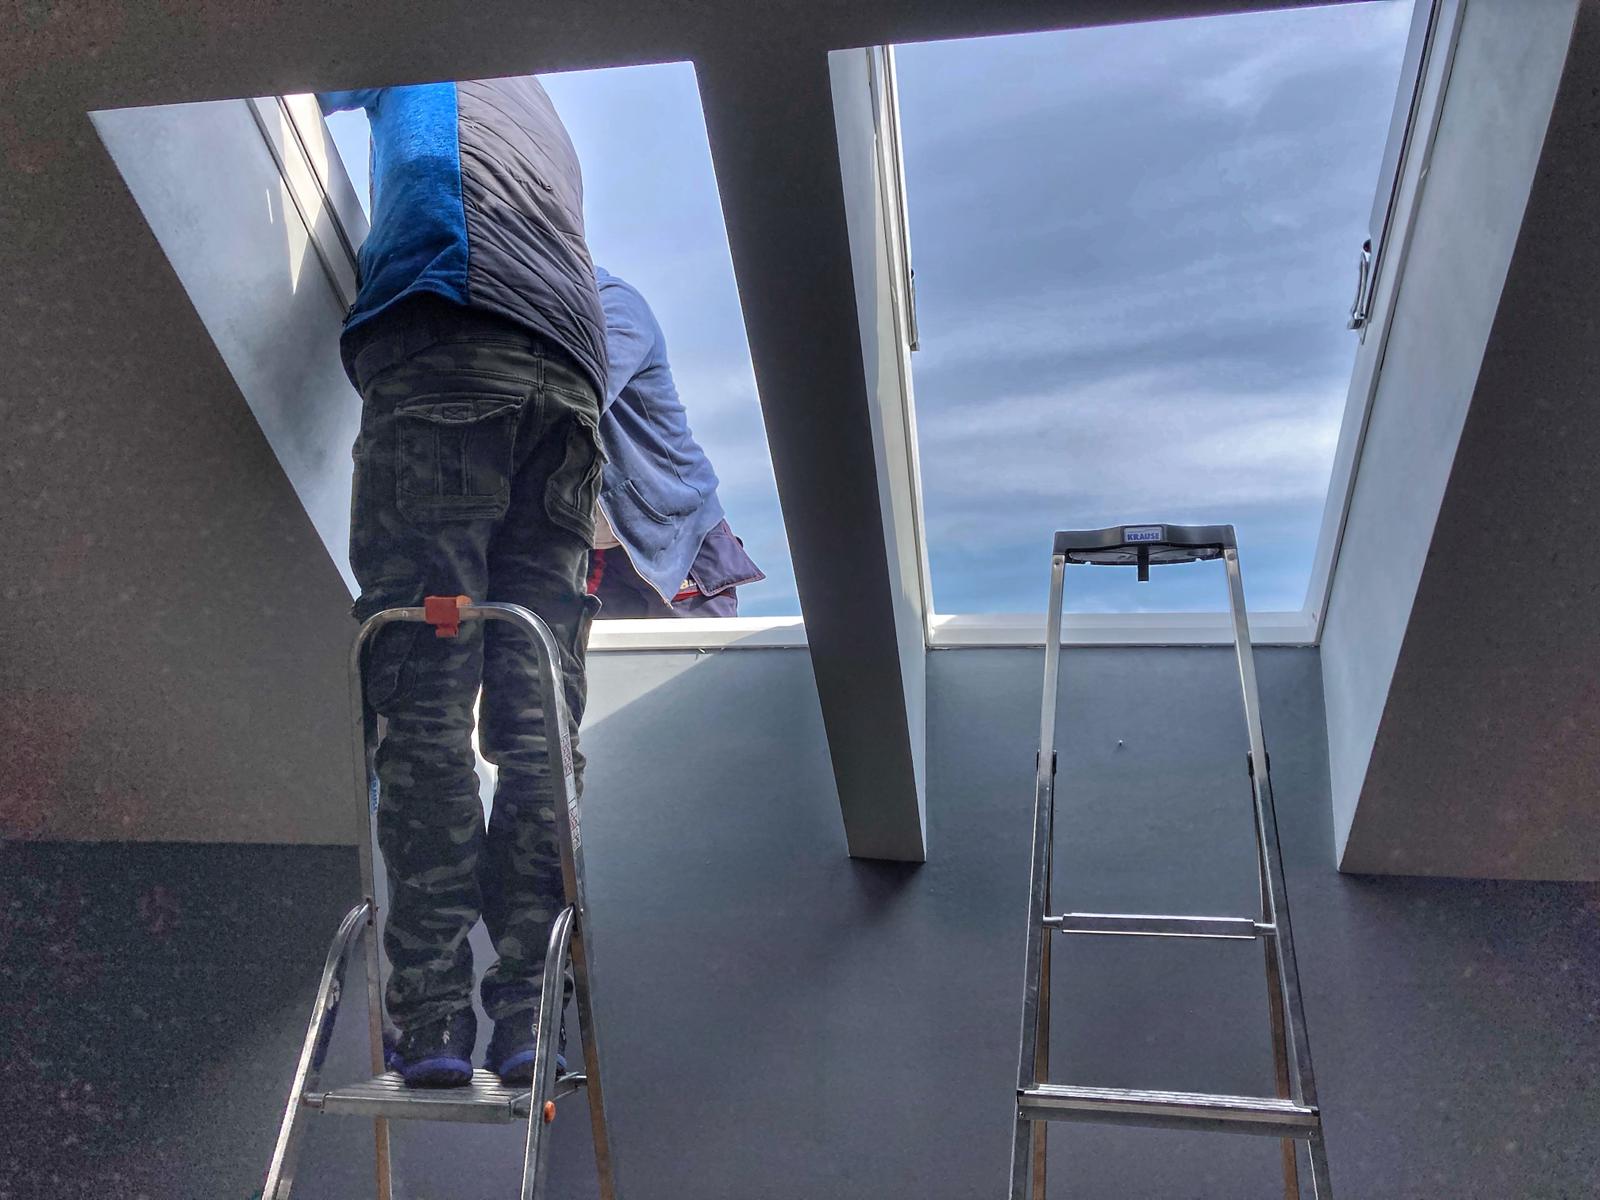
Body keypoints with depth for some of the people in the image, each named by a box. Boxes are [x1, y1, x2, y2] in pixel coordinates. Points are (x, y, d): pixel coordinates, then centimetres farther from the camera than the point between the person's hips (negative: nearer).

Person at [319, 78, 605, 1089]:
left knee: (424, 709, -10)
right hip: (568, 381, 5)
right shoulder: (547, 117, 39)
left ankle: (432, 1019, -13)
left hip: (443, 348, -5)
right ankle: (526, 1018, -6)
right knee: (537, 723, -2)